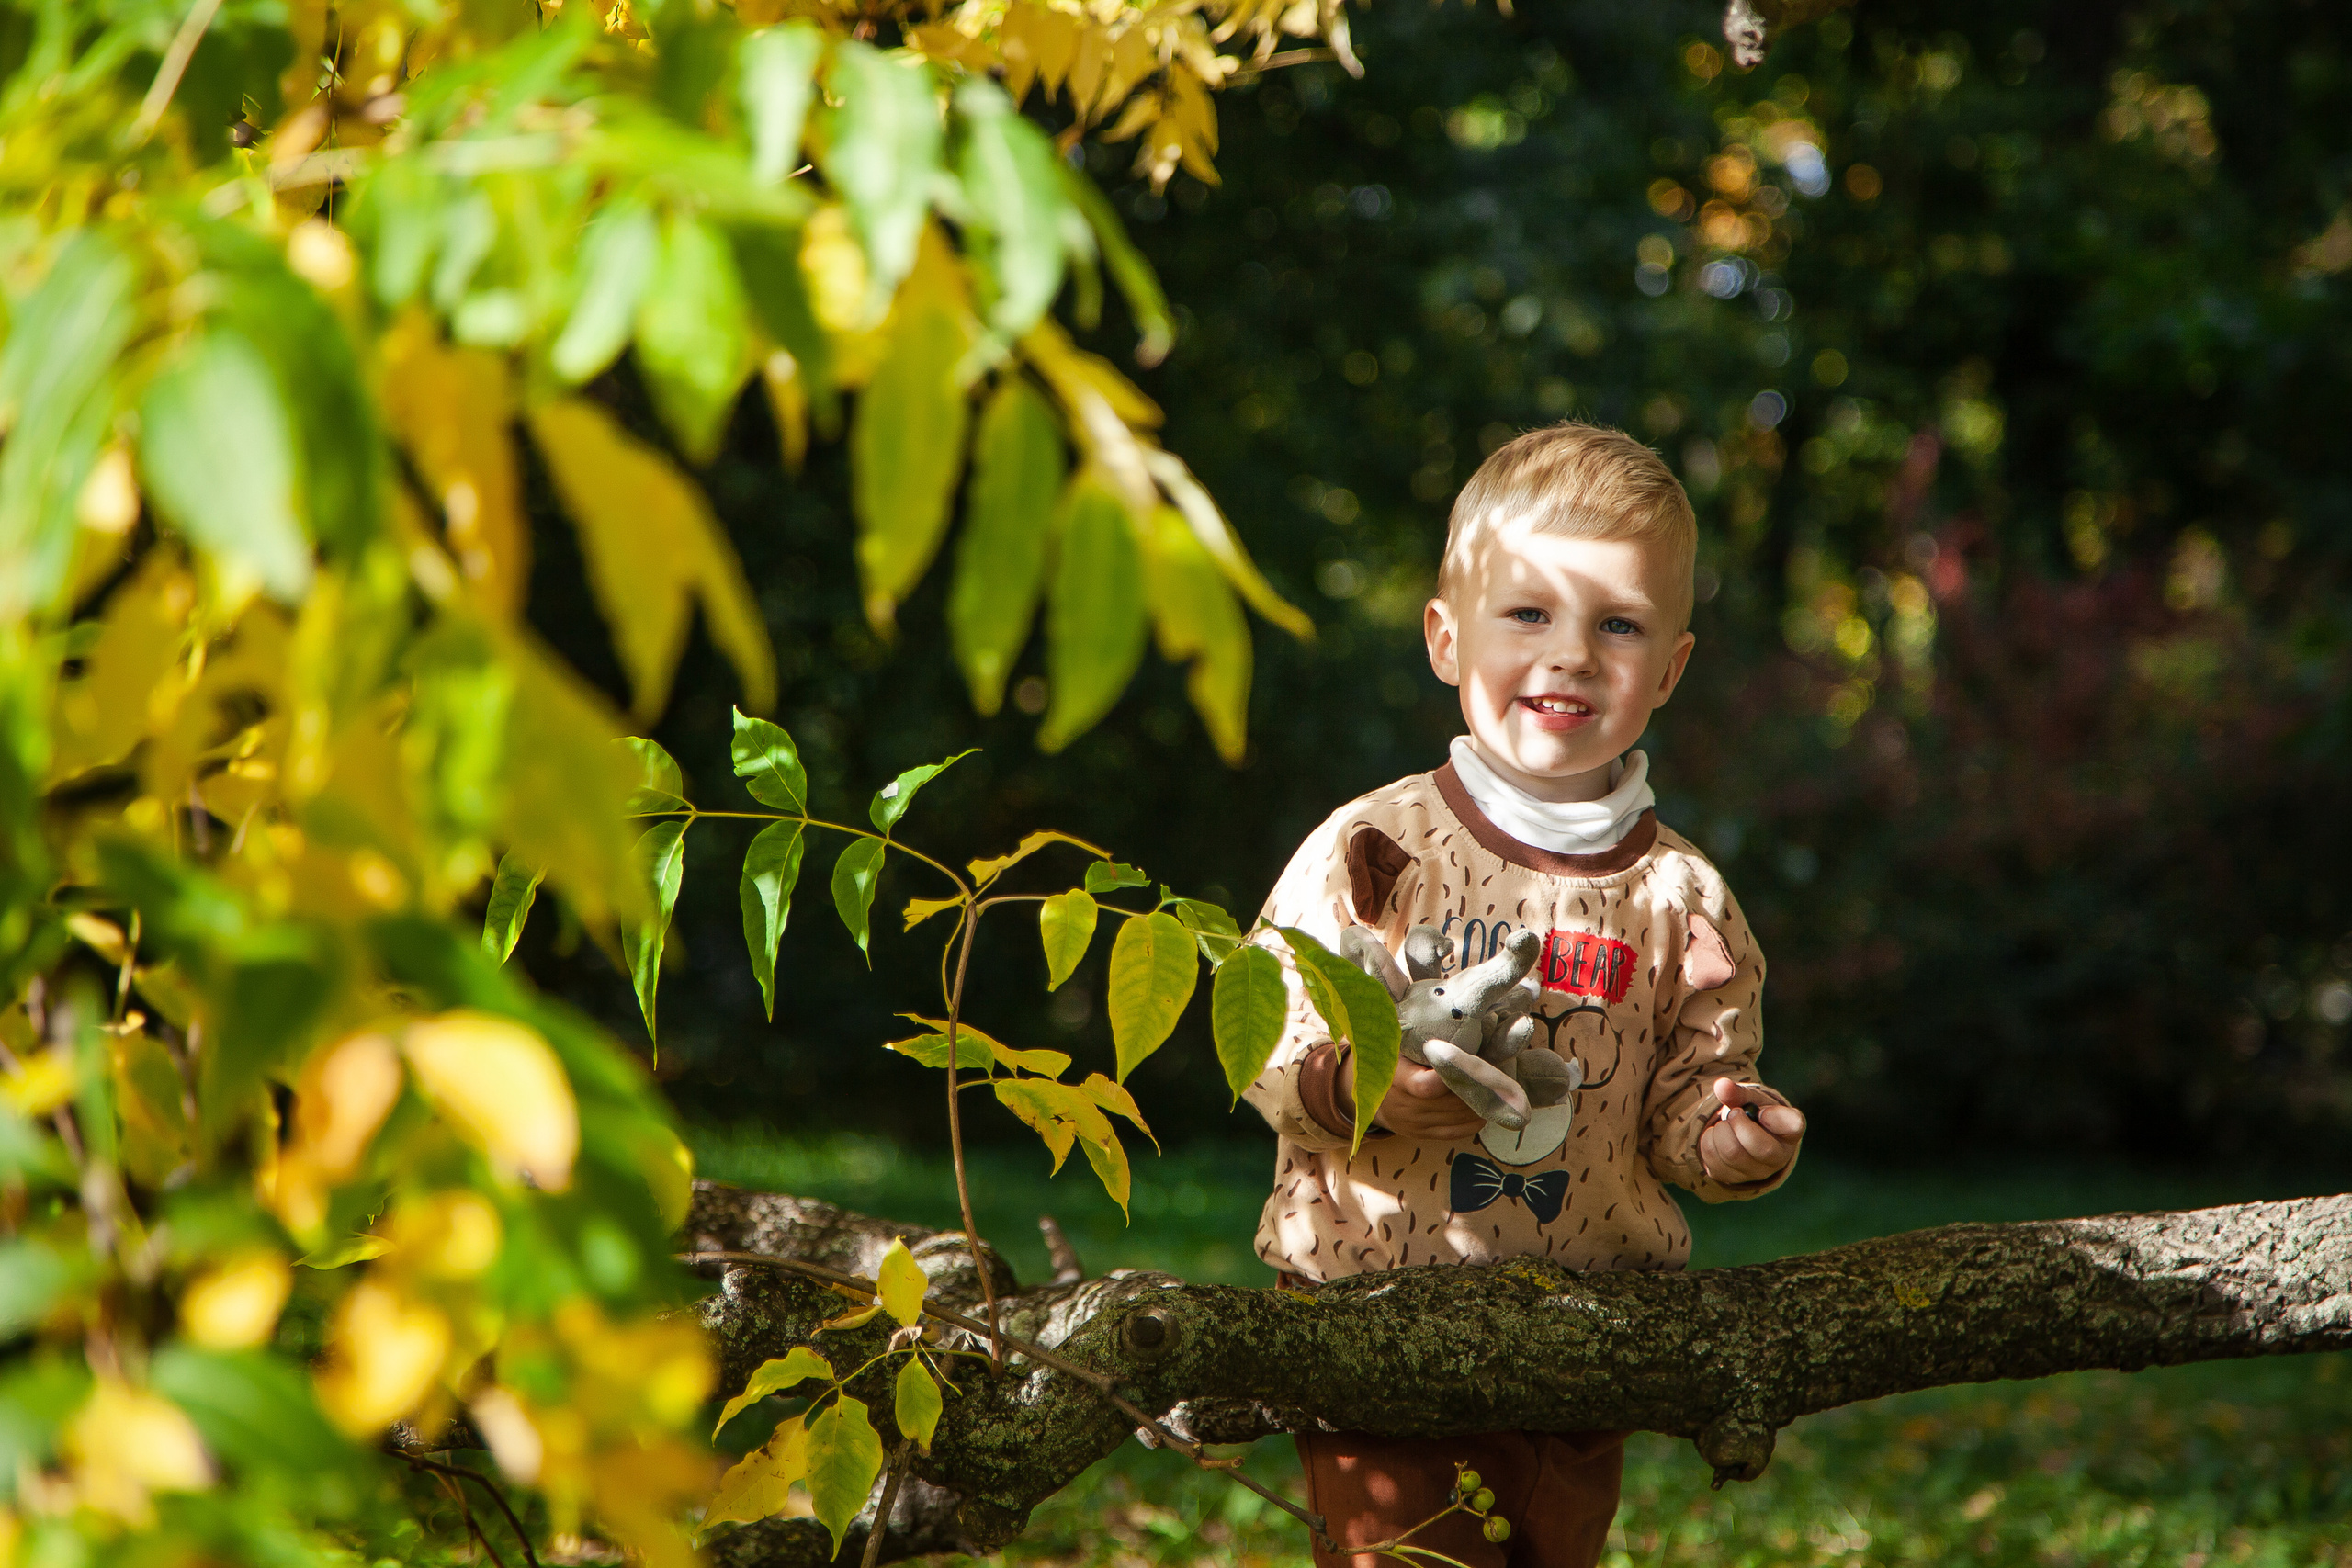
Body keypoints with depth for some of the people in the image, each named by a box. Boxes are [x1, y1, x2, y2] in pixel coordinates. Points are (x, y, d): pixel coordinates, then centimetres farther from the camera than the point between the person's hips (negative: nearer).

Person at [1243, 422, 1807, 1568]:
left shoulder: (1680, 898, 1)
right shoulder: (1370, 851, -5)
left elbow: (1687, 1101, 6)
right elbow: (1263, 1036, -4)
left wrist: (1731, 1140, -15)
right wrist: (1353, 1085, -23)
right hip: (1374, 1321, -2)